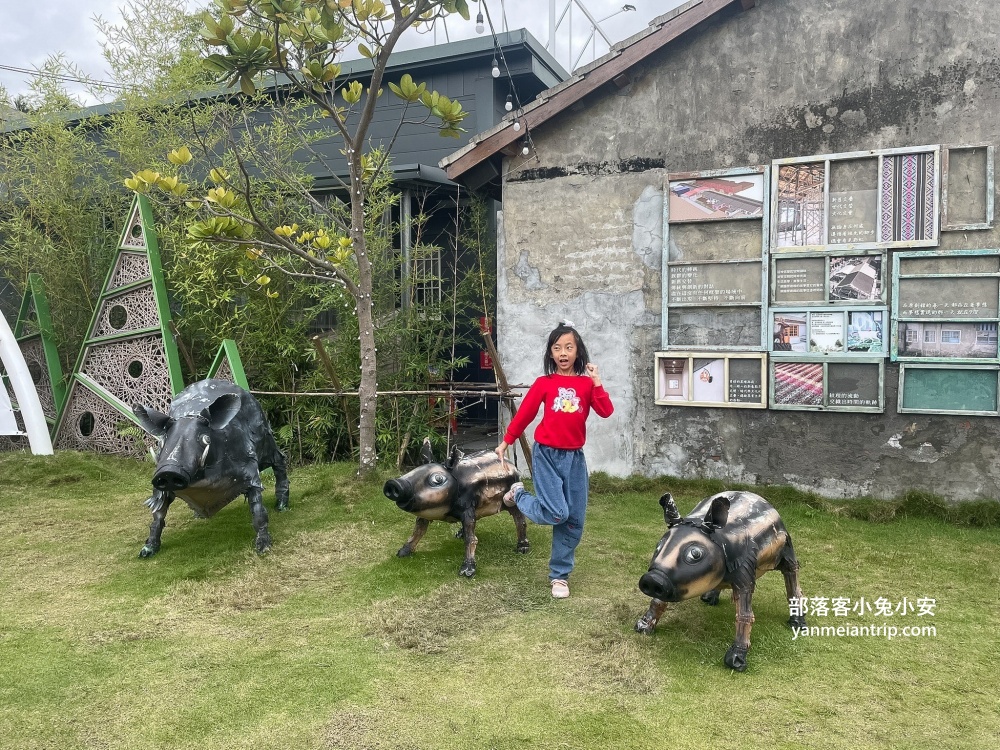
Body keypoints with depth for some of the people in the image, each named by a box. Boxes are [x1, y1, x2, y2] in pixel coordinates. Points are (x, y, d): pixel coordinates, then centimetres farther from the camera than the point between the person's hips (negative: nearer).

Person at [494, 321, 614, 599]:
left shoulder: (587, 383, 3)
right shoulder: (544, 383, -3)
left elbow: (606, 412, -8)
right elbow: (524, 414, 3)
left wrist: (597, 383, -16)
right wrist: (506, 442, 8)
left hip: (575, 457, 3)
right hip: (546, 454, -3)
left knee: (574, 521, 5)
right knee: (556, 514, -12)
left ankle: (559, 575, 21)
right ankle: (518, 495, 17)